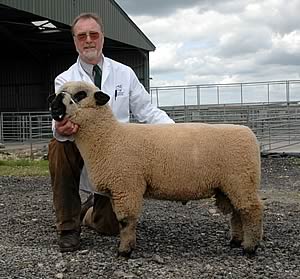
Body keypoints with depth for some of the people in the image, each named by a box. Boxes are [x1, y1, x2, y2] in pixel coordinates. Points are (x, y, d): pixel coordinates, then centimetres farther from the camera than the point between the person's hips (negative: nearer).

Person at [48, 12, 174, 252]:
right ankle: (68, 225, -17)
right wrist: (61, 130, -43)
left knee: (111, 227, -2)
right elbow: (64, 116, -18)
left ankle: (90, 211, 40)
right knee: (58, 145, -35)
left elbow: (147, 111, 2)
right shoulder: (65, 80, -1)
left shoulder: (124, 74, 4)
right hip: (81, 153, -1)